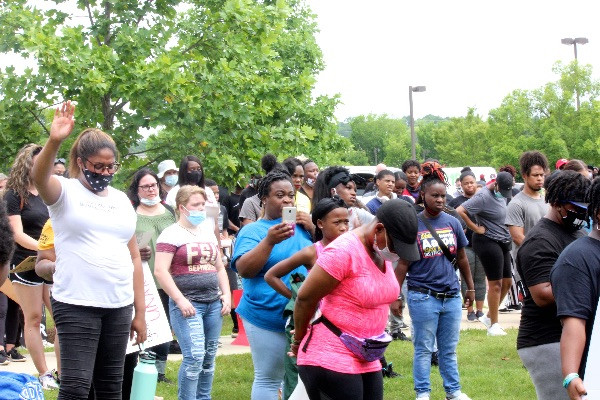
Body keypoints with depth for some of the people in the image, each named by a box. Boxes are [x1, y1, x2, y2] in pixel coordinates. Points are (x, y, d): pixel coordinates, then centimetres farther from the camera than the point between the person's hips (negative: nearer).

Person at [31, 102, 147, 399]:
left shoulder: (121, 200, 13)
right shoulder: (65, 192, -2)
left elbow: (134, 257, 15)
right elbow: (38, 176, -26)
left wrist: (140, 311, 11)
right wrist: (54, 141, -44)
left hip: (119, 306, 5)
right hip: (77, 305, -5)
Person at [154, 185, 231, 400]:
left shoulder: (208, 233, 18)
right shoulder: (172, 234, -4)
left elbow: (219, 268, 25)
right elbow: (160, 271, -12)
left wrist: (226, 294, 11)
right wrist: (180, 300, -17)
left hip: (213, 302, 7)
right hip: (187, 304, -7)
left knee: (209, 357, 7)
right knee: (195, 356, -15)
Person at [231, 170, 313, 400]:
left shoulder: (301, 227, 10)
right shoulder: (252, 231, -4)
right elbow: (244, 269, -17)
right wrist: (269, 241, -29)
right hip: (268, 318, -5)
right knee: (268, 379, 0)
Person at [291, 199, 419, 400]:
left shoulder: (383, 252, 7)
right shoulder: (343, 251, -19)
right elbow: (305, 299, -13)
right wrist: (299, 341, 1)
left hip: (367, 360, 8)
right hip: (330, 359, -8)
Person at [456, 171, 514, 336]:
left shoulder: (501, 194, 8)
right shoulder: (483, 197, -17)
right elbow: (460, 211, -26)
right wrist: (476, 229, -18)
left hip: (503, 242, 9)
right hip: (487, 242, -9)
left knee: (507, 282, 10)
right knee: (496, 283, -5)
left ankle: (489, 317, 24)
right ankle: (493, 324, 4)